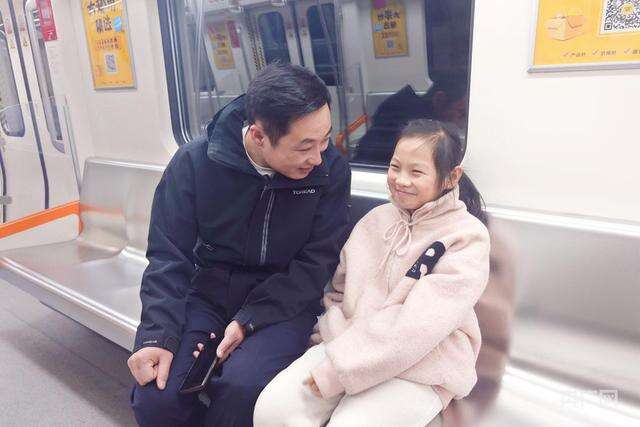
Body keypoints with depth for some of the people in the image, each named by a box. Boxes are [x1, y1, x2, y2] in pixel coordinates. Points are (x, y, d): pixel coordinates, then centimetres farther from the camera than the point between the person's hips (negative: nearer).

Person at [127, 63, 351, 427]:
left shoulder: (332, 170, -11)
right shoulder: (195, 162, -10)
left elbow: (316, 264, -10)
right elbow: (169, 257, -6)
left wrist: (248, 322, -18)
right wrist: (159, 335, -18)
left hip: (282, 305, -1)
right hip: (208, 294, 2)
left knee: (241, 388, -28)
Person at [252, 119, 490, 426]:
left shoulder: (468, 236, -8)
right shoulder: (376, 218, 9)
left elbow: (420, 323, -18)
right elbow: (339, 288, 12)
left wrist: (339, 368, -19)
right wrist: (340, 339, -9)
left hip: (422, 367, -4)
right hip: (350, 343, 4)